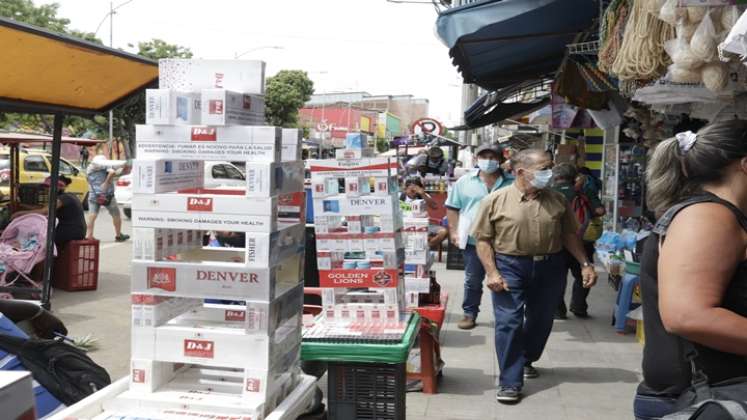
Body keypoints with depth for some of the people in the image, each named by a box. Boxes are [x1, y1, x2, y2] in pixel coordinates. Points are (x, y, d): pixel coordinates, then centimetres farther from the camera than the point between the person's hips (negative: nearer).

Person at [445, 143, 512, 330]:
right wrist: (453, 231, 2)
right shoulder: (465, 182, 3)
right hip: (473, 240, 0)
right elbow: (452, 207, 8)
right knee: (472, 280, 9)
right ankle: (469, 314, 21)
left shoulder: (511, 183, 2)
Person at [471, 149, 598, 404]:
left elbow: (569, 235, 10)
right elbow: (483, 239, -5)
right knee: (509, 322, -6)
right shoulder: (495, 200, -6)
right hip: (510, 267, -3)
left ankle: (526, 360, 39)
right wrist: (491, 272, -14)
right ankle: (510, 382, 0)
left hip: (550, 267, 4)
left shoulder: (557, 200, 4)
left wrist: (585, 264, 2)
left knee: (541, 320, 14)